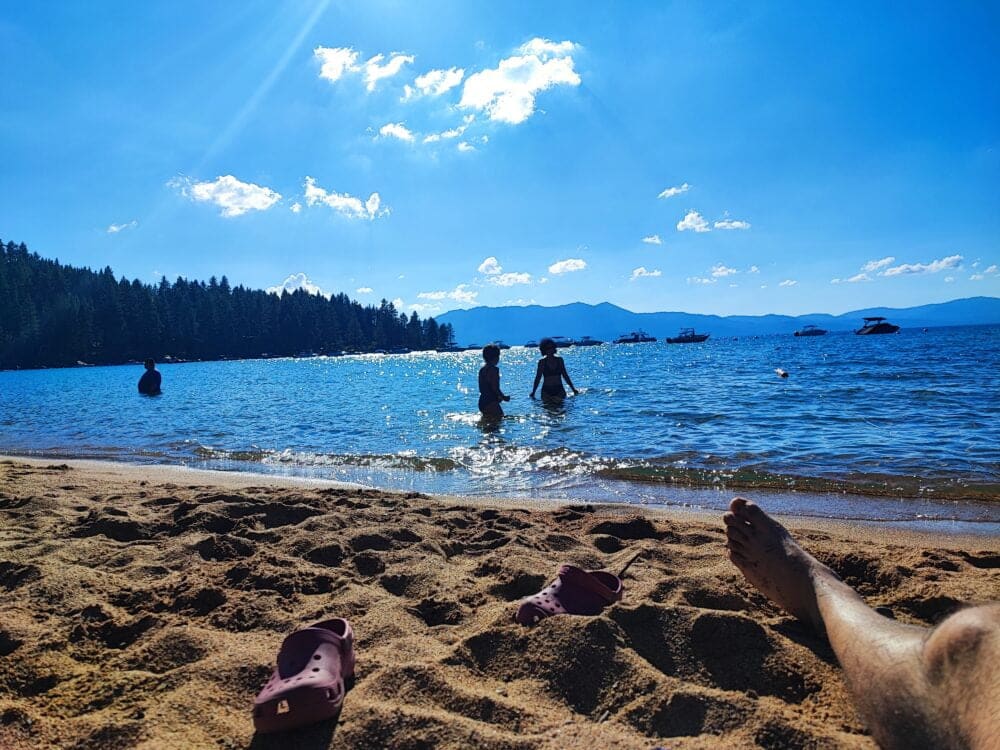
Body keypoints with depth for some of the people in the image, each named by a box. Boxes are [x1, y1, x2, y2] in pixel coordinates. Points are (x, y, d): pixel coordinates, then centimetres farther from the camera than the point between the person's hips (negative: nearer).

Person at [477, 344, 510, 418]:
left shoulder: (482, 369, 13)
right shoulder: (494, 369, -14)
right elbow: (495, 388, -19)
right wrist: (504, 397, -4)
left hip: (482, 402, 9)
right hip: (491, 403, -9)